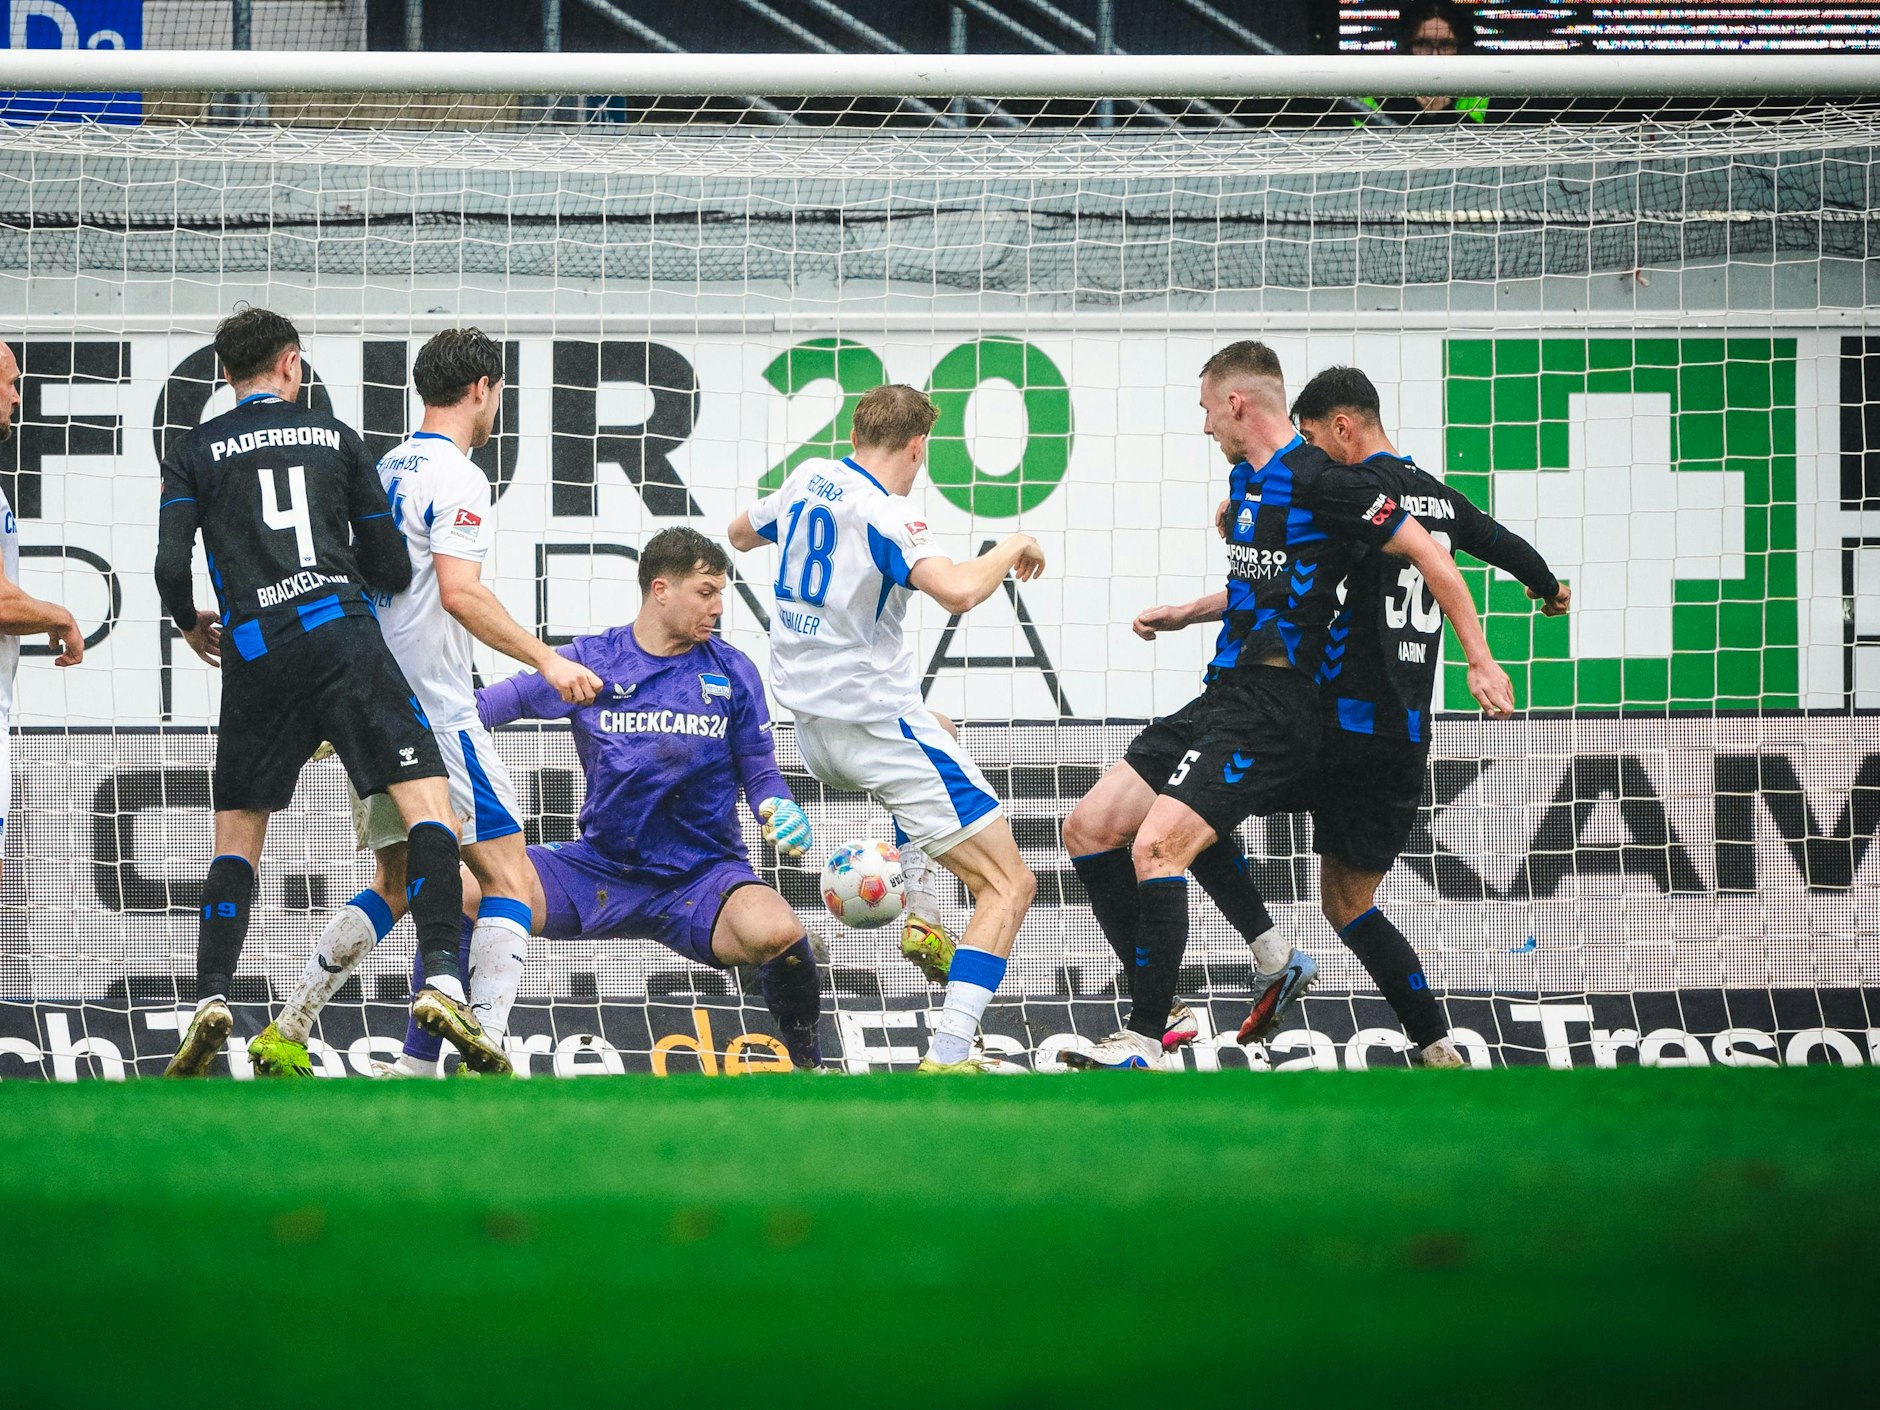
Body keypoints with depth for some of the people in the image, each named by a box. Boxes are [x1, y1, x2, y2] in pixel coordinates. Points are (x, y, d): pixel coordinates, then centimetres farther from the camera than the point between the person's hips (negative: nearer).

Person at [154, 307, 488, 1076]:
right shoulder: (336, 437, 13)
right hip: (340, 629, -1)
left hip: (252, 649, 1)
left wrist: (192, 626, 22)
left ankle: (211, 999, -5)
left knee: (237, 834, 12)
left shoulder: (196, 451, 11)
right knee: (426, 799, -5)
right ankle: (440, 979, -24)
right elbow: (391, 567, 13)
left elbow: (170, 566, 1)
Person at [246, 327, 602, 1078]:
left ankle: (285, 1036, 12)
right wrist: (546, 660, -21)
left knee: (394, 885, 18)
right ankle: (485, 1051, -21)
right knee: (508, 876, -7)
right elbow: (460, 593, -21)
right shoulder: (455, 477, -11)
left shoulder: (385, 471, 16)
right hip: (435, 711, -9)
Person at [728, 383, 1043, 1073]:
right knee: (1009, 885, -7)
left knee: (936, 733, 43)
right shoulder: (885, 513, -19)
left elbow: (741, 533, 25)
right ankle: (947, 1057, -22)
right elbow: (957, 590, -35)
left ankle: (916, 914, 32)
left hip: (813, 726, 9)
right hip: (877, 723, -9)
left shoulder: (809, 479, 5)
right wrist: (1011, 549, -16)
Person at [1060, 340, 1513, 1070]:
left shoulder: (1318, 480, -13)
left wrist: (1479, 660, -12)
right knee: (1090, 827, 6)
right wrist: (1187, 614, 31)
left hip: (1273, 707, -10)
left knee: (1157, 845, -23)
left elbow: (1427, 553, -12)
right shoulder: (1246, 479, 16)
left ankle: (1145, 1042, -17)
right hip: (1224, 698, 10)